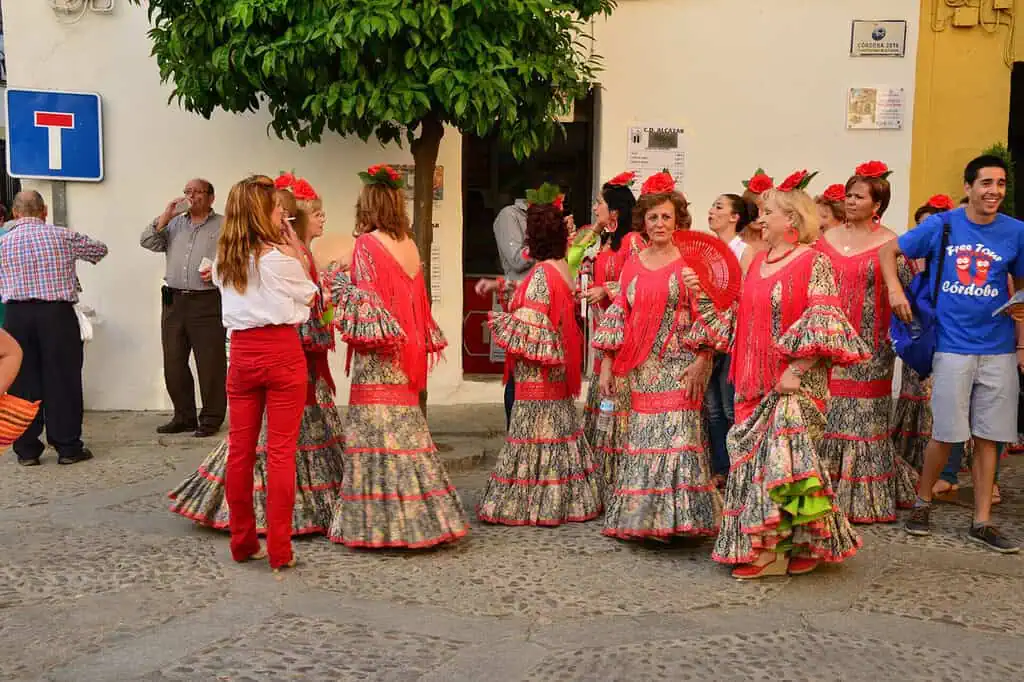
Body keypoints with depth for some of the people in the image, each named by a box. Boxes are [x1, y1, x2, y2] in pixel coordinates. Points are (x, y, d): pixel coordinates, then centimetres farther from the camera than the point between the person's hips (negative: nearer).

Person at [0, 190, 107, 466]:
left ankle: (26, 450, 12)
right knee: (62, 380, 4)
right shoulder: (63, 236, 0)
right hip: (58, 313, -2)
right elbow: (100, 249, 16)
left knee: (23, 383, 8)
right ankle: (68, 448, 8)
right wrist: (73, 256, 35)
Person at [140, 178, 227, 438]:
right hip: (174, 301, 6)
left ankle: (211, 419, 7)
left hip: (207, 302, -5)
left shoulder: (223, 226, 3)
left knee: (210, 364, -3)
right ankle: (184, 417, 20)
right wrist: (166, 216, 1)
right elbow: (148, 242, 8)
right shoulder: (174, 224, 18)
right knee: (173, 363, 9)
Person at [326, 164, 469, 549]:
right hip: (406, 356, 7)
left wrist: (341, 284, 2)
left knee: (376, 429, -3)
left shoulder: (367, 244, -9)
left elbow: (366, 298, -13)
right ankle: (417, 515, 17)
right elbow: (418, 303, 12)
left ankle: (376, 521, 0)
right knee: (405, 427, 12)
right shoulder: (410, 246, 10)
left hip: (377, 358, -7)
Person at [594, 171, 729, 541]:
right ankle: (642, 517, 16)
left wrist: (701, 362, -14)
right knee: (641, 437, 6)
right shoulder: (632, 265, 12)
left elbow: (709, 314, -6)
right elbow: (618, 316, 13)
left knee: (678, 436, -7)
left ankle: (675, 514, 2)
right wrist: (607, 365, 8)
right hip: (642, 368, 4)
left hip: (680, 367, -4)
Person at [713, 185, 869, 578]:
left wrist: (794, 372, -20)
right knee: (749, 454, 7)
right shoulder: (758, 263, 15)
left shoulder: (814, 262, -7)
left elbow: (822, 325, -15)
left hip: (795, 383, -7)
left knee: (783, 454, -12)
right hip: (757, 383, 8)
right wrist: (742, 378, 17)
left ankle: (776, 548, -1)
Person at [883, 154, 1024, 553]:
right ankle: (922, 502, 25)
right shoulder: (942, 226, -2)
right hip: (952, 345, -2)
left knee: (988, 436, 6)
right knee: (946, 434, 1)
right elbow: (889, 251, 6)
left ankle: (982, 523, 16)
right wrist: (896, 290, -9)